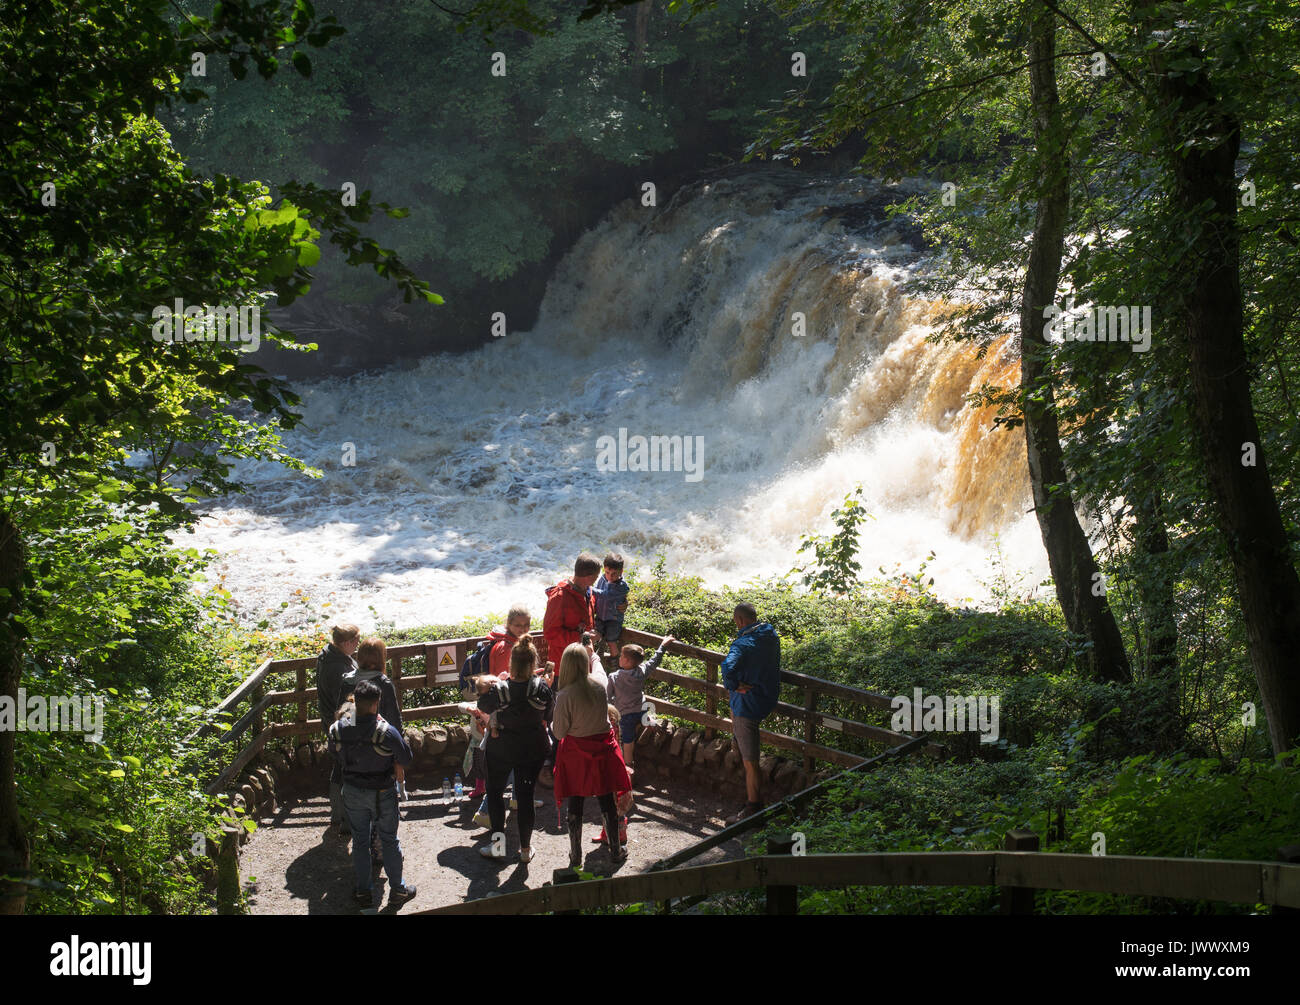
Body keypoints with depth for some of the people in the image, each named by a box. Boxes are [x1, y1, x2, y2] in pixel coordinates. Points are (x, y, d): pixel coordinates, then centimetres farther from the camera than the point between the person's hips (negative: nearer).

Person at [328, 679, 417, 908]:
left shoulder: (338, 730, -15)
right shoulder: (386, 732, -27)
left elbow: (335, 755, 3)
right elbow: (406, 758, -14)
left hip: (352, 792, 3)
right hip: (383, 794, -3)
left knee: (359, 840, 18)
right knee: (389, 840, 14)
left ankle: (363, 891, 27)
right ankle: (397, 889, 26)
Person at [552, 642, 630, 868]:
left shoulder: (565, 695, -20)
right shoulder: (600, 687, -8)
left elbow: (559, 732, -13)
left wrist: (552, 722, 8)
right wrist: (592, 653, 35)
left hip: (576, 754, -3)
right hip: (603, 746, 3)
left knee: (575, 803, 9)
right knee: (607, 800, 15)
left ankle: (575, 857, 16)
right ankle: (615, 850, 25)